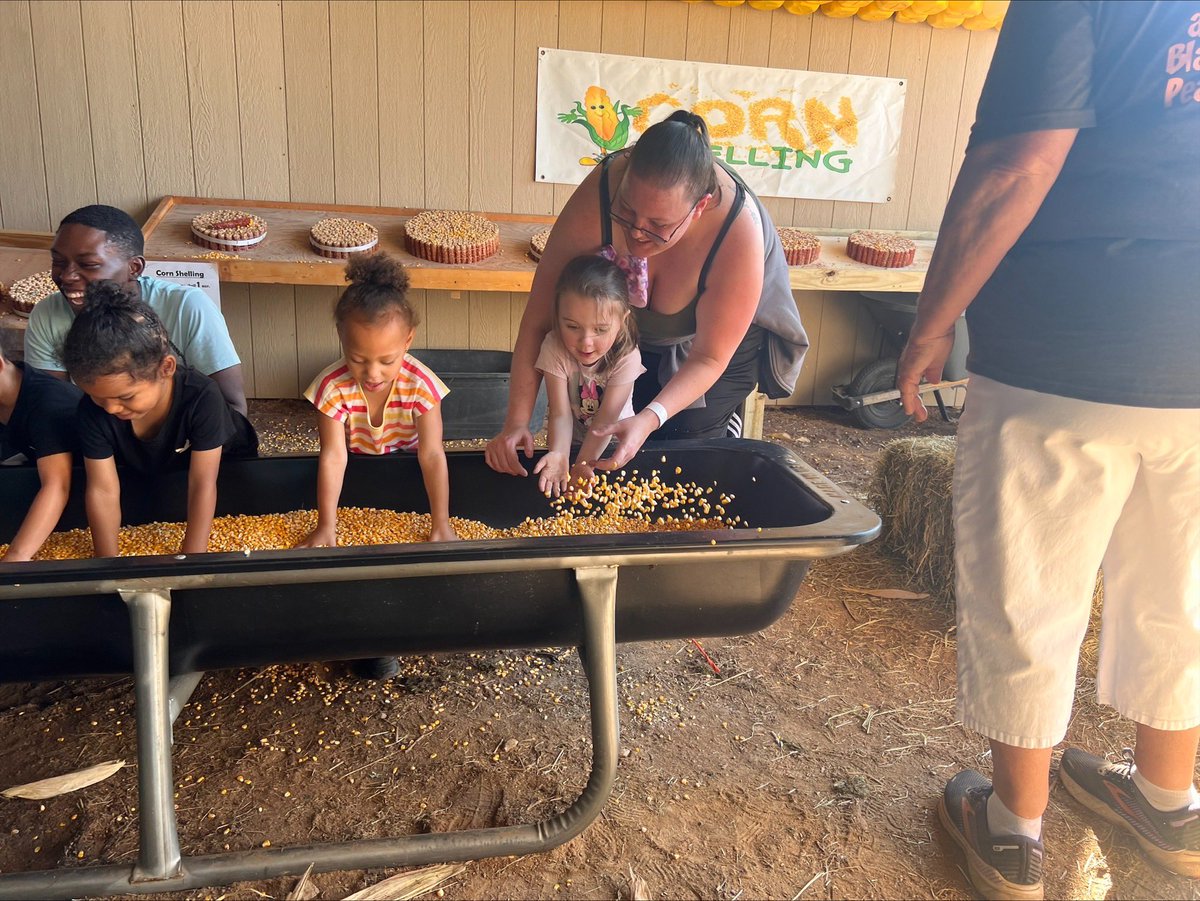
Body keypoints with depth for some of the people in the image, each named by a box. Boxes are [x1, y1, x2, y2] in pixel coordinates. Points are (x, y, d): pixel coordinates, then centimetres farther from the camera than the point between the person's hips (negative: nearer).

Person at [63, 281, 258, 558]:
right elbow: (103, 490, -26)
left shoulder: (201, 397, -41)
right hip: (144, 472, 4)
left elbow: (203, 484, -39)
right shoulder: (92, 409, -30)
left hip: (223, 463, -4)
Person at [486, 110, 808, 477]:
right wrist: (516, 422, -36)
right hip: (631, 333, 3)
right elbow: (539, 317, -32)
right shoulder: (599, 193, -37)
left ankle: (725, 422, 25)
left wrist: (649, 419, -44)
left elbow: (708, 357, -28)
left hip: (719, 335, -2)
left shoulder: (739, 231, -40)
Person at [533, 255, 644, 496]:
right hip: (569, 439, 0)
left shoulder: (627, 356, -25)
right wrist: (558, 454, -46)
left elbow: (606, 418, -27)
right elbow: (560, 413, -28)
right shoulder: (554, 348, -24)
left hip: (613, 442, 0)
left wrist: (584, 463, -39)